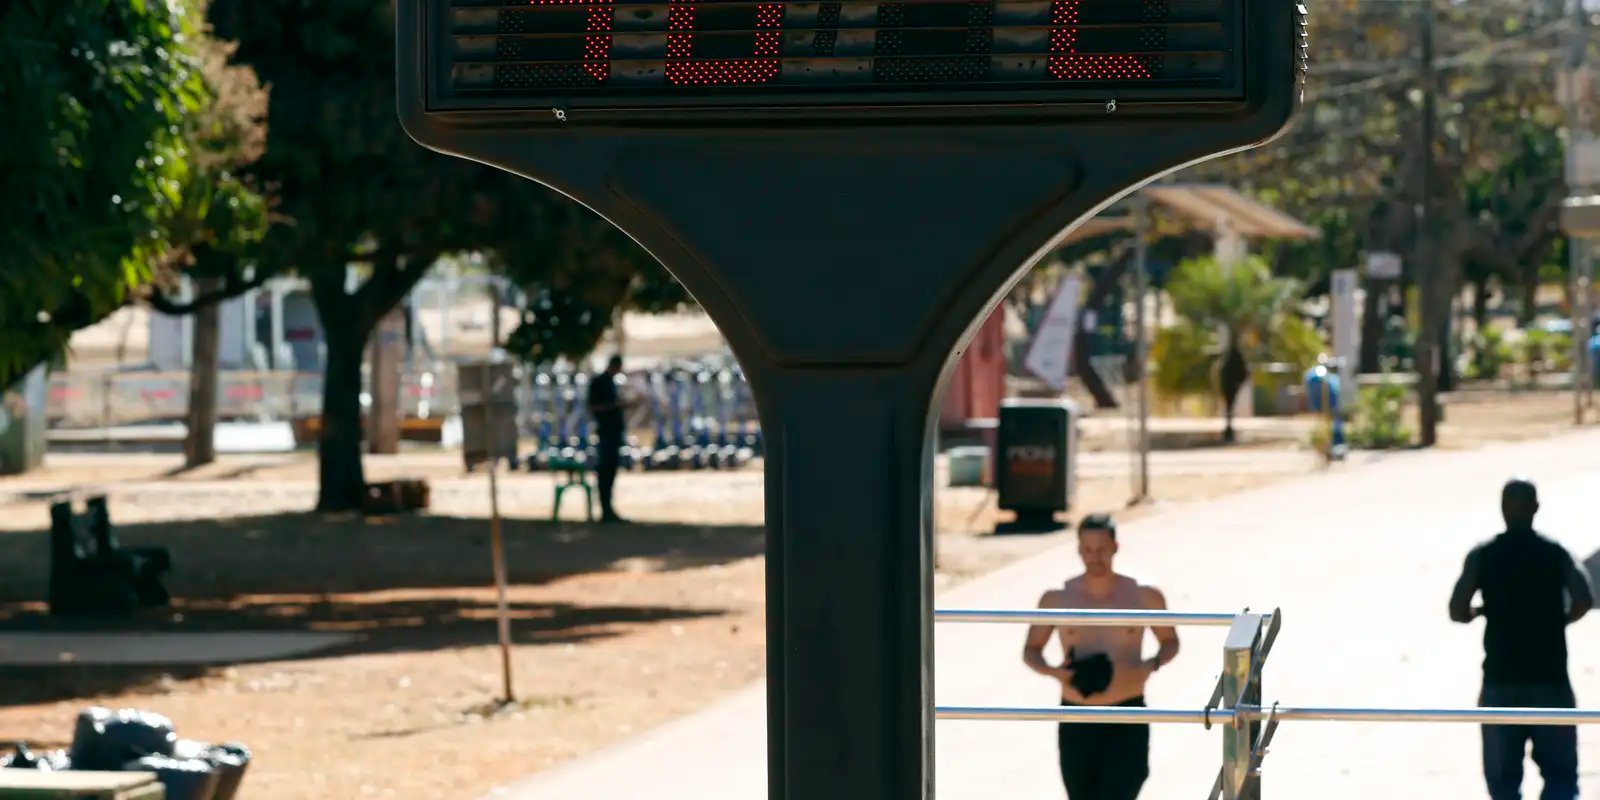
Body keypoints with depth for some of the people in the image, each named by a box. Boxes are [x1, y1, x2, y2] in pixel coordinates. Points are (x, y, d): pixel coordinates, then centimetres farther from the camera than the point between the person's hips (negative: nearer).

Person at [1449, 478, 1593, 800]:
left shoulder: (1482, 556, -1)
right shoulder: (1555, 554, -1)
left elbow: (1457, 611, -9)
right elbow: (1584, 601, -15)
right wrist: (1557, 620, 4)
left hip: (1500, 680, 1)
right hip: (1549, 679, 0)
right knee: (1559, 773, 5)